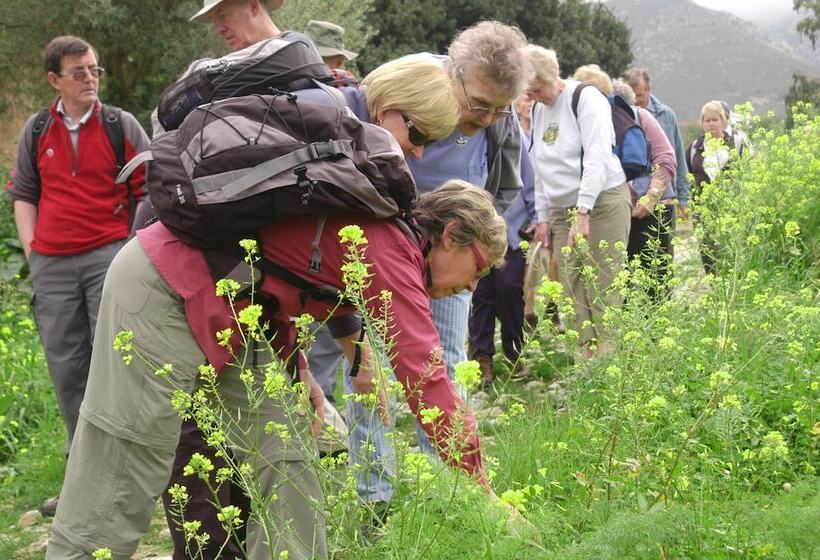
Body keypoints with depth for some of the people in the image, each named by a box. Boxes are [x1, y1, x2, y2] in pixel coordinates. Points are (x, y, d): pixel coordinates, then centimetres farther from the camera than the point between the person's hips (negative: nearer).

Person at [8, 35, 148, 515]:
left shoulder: (122, 126, 3)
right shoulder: (37, 131, 12)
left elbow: (148, 190, 5)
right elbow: (24, 193, 20)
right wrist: (31, 248, 9)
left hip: (109, 255, -3)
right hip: (52, 263, 3)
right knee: (66, 367, 5)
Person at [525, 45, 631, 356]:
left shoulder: (586, 98, -8)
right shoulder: (538, 109, 15)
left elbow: (597, 159, -17)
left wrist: (582, 213, -23)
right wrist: (543, 217, 15)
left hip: (602, 203, -7)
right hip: (562, 210, 7)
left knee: (602, 290, -10)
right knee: (574, 290, -2)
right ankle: (588, 356, 0)